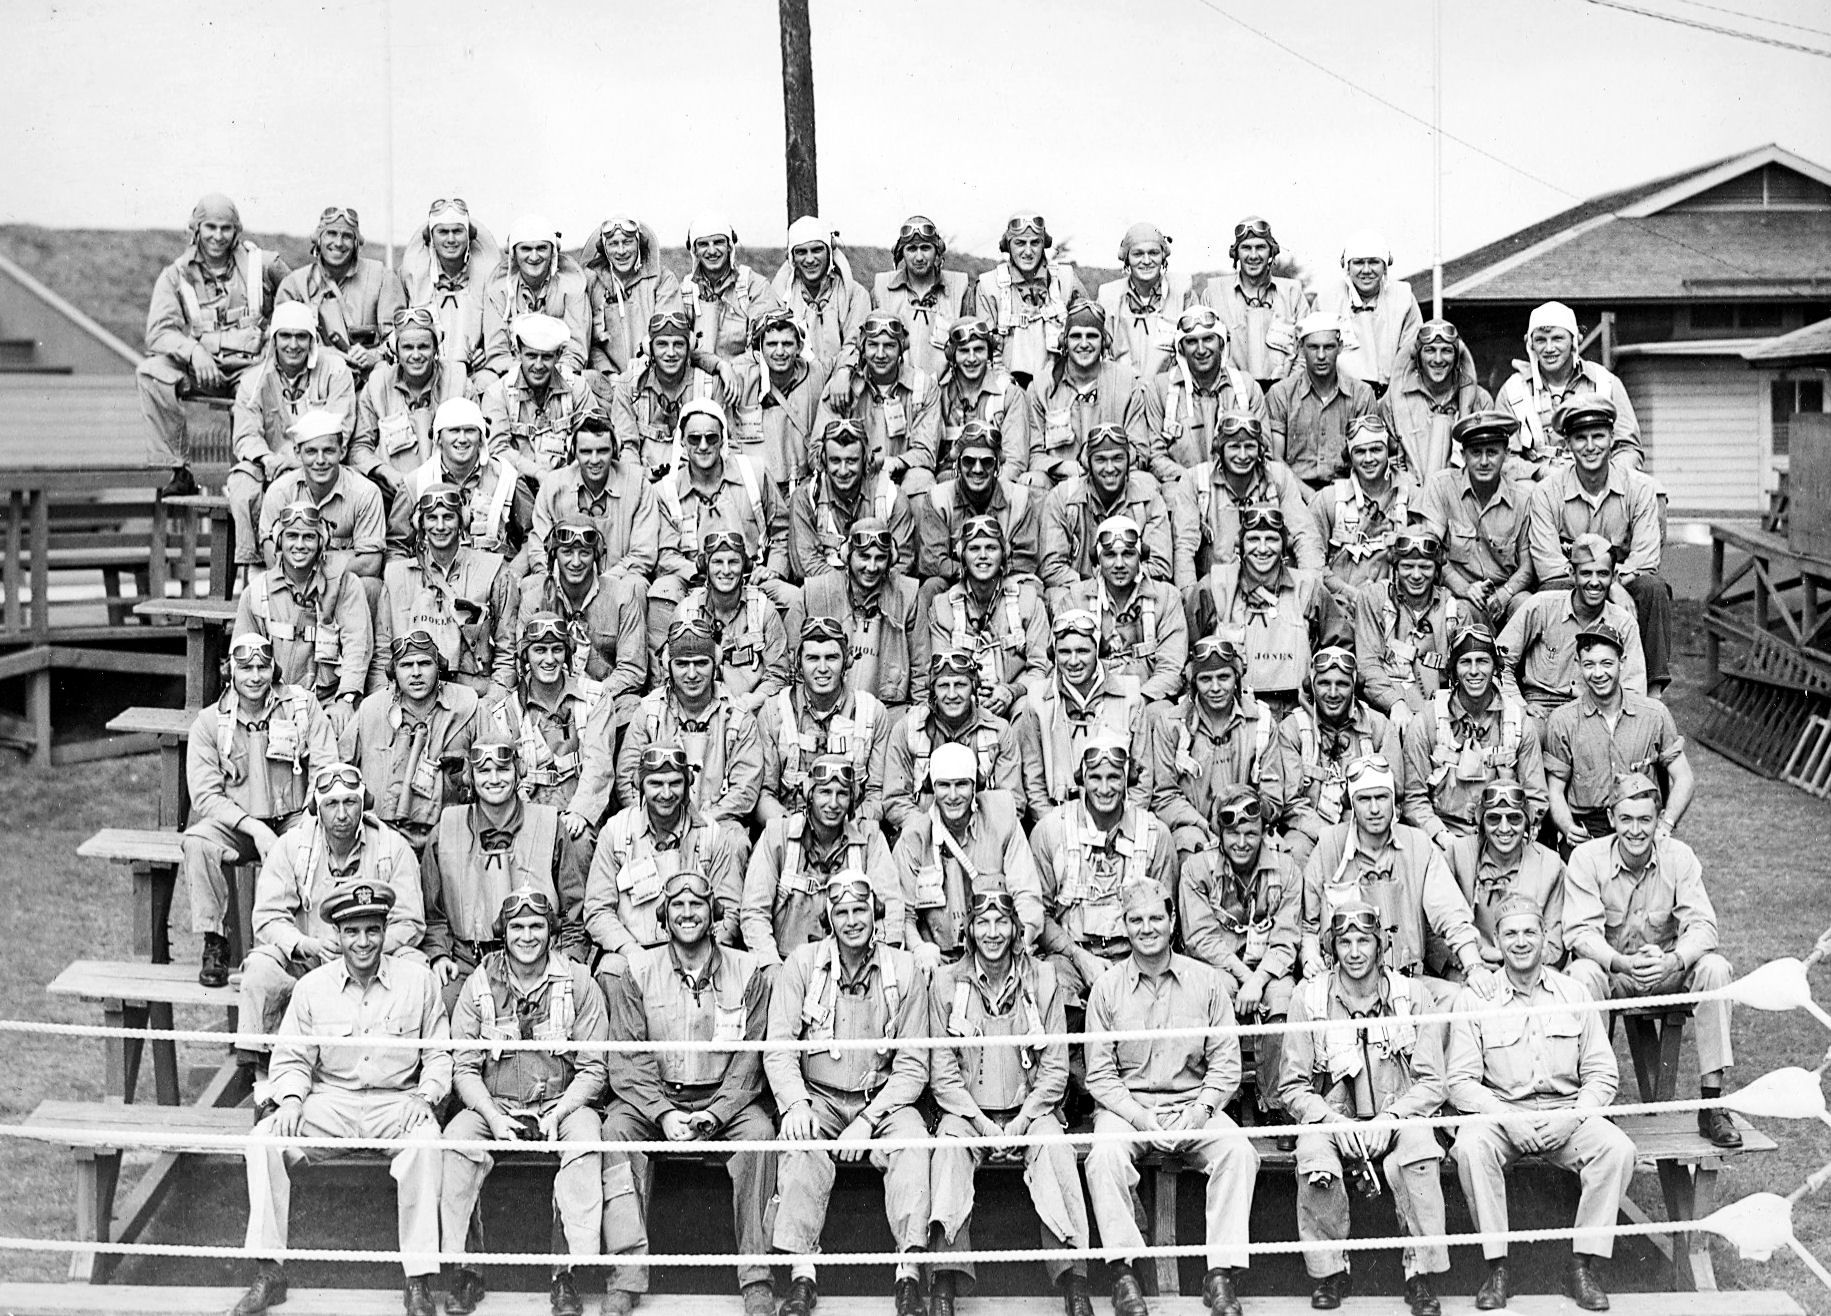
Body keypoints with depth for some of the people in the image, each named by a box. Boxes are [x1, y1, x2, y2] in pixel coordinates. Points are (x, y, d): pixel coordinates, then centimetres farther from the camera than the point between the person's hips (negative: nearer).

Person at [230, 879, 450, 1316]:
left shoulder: (418, 980, -1)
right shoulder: (312, 987, 3)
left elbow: (439, 1054, 3)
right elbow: (292, 1056, 8)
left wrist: (424, 1096, -15)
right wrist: (291, 1099, -12)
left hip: (397, 1102, -2)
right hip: (330, 1101, 2)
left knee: (425, 1145, -34)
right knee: (264, 1141, -23)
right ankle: (269, 1273, -13)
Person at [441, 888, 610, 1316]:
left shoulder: (578, 983, -1)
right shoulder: (479, 985, 2)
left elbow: (592, 1069, -2)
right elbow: (464, 1068, 0)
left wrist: (557, 1114, -17)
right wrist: (494, 1118, -16)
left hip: (562, 1104, -1)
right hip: (493, 1105, 1)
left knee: (585, 1137, -31)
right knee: (456, 1139, -27)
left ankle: (571, 1271, -25)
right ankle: (465, 1268, -17)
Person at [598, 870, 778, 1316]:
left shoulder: (748, 973, 2)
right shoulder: (637, 973, 3)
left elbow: (751, 1054, -2)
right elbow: (627, 1057, -3)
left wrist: (715, 1113, -16)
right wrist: (663, 1113, -16)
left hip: (725, 1100, -1)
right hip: (654, 1099, 1)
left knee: (758, 1131, -29)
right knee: (616, 1128, -28)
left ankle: (756, 1278, -23)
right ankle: (626, 1276, -28)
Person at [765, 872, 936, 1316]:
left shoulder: (905, 971, -1)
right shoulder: (800, 965, 0)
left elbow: (913, 1066, -3)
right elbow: (779, 1048, -6)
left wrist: (867, 1121, -16)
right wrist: (796, 1103, -25)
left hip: (882, 1098, 0)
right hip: (819, 1097, 0)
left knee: (911, 1137, -29)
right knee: (798, 1139, -30)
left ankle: (910, 1271, -30)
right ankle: (802, 1271, -30)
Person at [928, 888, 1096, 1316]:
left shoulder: (1044, 979, 1)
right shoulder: (947, 981, 1)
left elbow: (1055, 1068, 0)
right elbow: (942, 1072, 0)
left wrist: (1019, 1123, -12)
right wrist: (982, 1123, -13)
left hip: (1031, 1108, 0)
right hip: (967, 1109, 0)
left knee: (1054, 1148, -29)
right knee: (949, 1145, -30)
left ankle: (1073, 1281, -30)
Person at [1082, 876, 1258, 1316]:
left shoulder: (1206, 981, 4)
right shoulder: (1107, 988, 1)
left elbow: (1226, 1064, 3)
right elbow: (1099, 1075, -1)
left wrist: (1200, 1111, -14)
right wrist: (1141, 1116, -16)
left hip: (1194, 1105, 1)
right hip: (1126, 1106, -1)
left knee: (1238, 1151, -26)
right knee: (1105, 1155, -31)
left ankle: (1221, 1273, -19)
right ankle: (1124, 1272, -21)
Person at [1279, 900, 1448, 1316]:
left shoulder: (1408, 996, 1)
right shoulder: (1309, 999, -1)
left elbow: (1431, 1083, 1)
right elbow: (1294, 1088, 1)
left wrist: (1389, 1118, -15)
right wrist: (1335, 1122, -16)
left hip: (1397, 1116, 0)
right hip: (1332, 1118, 0)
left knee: (1418, 1143, -33)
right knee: (1314, 1156, -33)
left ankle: (1421, 1275, -19)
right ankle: (1330, 1272, -10)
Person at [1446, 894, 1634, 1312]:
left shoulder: (1573, 993, 7)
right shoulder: (1475, 998, 0)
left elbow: (1603, 1073, 5)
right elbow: (1460, 1081, -3)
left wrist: (1572, 1117, -12)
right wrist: (1507, 1118, -18)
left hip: (1566, 1116, 2)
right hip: (1498, 1112, -2)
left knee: (1618, 1148, -26)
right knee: (1471, 1146, -32)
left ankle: (1583, 1266, -13)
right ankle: (1497, 1267, -19)